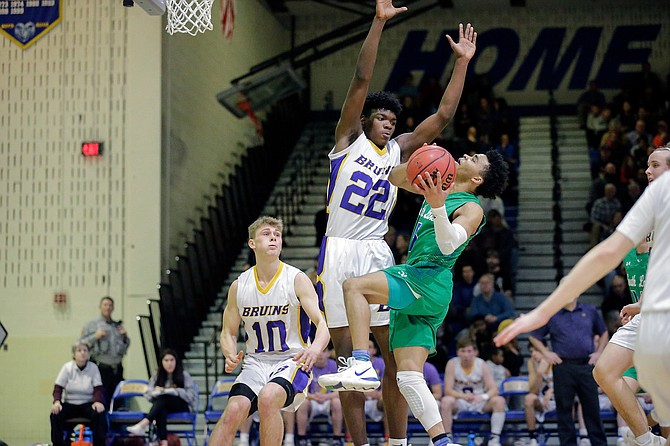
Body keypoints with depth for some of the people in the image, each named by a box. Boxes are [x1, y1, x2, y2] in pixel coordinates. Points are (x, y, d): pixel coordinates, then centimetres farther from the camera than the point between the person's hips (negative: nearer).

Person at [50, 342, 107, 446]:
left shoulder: (93, 368, -2)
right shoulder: (67, 367, -2)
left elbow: (98, 389, -6)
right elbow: (58, 388, -4)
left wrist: (98, 401, -28)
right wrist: (57, 401, -24)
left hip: (87, 404, 0)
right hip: (69, 404, 0)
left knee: (99, 414, -31)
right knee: (55, 414, -28)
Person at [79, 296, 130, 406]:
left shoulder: (118, 326, 18)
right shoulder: (92, 325, 6)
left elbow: (125, 347, 23)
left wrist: (125, 336, 6)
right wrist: (95, 337, -12)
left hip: (117, 369, 5)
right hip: (101, 368, -5)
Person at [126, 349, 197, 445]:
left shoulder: (184, 375, 3)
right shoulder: (157, 375, 13)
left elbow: (191, 395, -6)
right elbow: (148, 394, 6)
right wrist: (157, 392, -17)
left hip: (182, 407, -2)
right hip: (162, 406, 2)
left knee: (163, 397, -34)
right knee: (160, 410, -37)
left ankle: (143, 424, -53)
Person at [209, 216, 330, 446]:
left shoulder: (297, 280, -8)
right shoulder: (239, 286, 3)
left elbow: (322, 324, -15)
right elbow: (228, 332, 12)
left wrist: (314, 349, -38)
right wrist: (230, 356, -11)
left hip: (292, 361, -3)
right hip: (255, 364, 3)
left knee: (268, 398, -33)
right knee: (234, 410, -22)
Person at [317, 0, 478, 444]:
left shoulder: (399, 151, 14)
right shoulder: (349, 138, 3)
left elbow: (443, 115, 9)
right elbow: (362, 79, -7)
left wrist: (462, 61, 5)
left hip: (377, 253, 4)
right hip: (340, 252, -4)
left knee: (395, 352, 1)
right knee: (346, 353, -1)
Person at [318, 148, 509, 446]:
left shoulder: (471, 209, -2)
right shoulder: (437, 188, 21)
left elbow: (448, 244, -19)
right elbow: (396, 177, 30)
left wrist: (438, 207, -33)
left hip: (429, 282, -8)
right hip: (415, 292, 8)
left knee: (354, 287, -24)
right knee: (409, 377, -1)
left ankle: (361, 365, -34)